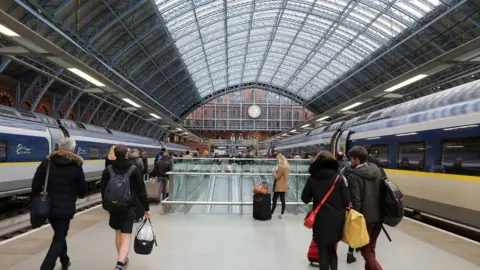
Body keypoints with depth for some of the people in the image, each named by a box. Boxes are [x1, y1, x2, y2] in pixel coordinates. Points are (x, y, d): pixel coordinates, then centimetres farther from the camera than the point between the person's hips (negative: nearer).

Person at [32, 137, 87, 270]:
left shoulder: (47, 162, 1)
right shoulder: (76, 166, -9)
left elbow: (35, 184, -1)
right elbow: (82, 190, -3)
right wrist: (80, 195, 19)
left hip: (49, 206, 5)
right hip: (65, 208, -5)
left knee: (59, 234, 23)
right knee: (59, 238, 3)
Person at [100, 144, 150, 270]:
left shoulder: (107, 170, -1)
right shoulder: (134, 169, -7)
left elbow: (103, 190, 6)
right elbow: (141, 190, -5)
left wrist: (106, 204, 21)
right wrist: (146, 208, 2)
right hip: (129, 207, -3)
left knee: (118, 233, 21)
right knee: (126, 236, -4)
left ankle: (122, 260, 36)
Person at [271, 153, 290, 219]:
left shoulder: (281, 166, -19)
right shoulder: (286, 166, 10)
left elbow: (277, 177, -17)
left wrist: (274, 171, -2)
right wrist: (277, 171, 7)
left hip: (279, 186, -9)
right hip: (284, 186, 9)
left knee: (274, 200, -3)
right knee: (282, 200, 10)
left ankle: (271, 213, 0)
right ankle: (282, 214, 13)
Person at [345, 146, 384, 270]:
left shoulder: (353, 176, -19)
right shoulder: (377, 170, 3)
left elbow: (355, 201, -20)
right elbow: (383, 192, 10)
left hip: (364, 218, -7)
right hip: (378, 216, 7)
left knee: (365, 249, 7)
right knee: (371, 247, 21)